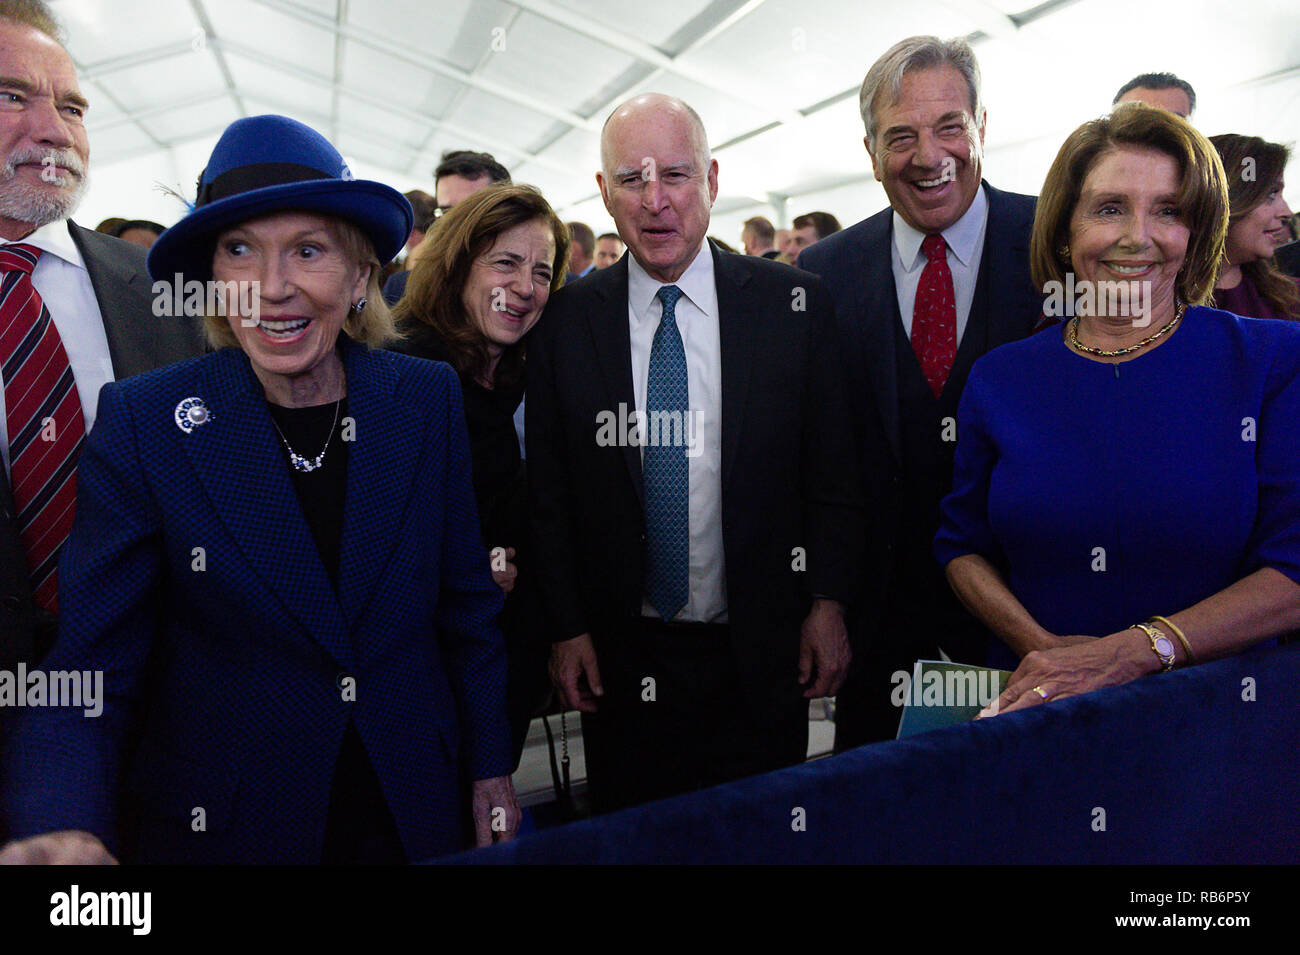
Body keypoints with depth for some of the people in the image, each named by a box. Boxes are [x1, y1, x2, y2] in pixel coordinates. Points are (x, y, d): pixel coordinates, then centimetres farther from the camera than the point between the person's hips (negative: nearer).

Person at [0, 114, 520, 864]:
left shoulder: (429, 400, -8)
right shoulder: (144, 423, -13)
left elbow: (466, 601, -1)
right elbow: (89, 671, -13)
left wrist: (493, 774, 3)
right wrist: (62, 831, -31)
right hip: (219, 824, -1)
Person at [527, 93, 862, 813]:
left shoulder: (792, 303, -3)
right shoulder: (565, 321, -2)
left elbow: (832, 470, 0)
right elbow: (548, 492, 1)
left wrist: (827, 604, -4)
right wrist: (566, 628, -1)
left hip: (763, 652, 0)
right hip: (619, 659, 1)